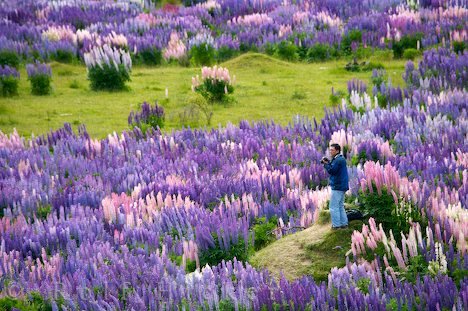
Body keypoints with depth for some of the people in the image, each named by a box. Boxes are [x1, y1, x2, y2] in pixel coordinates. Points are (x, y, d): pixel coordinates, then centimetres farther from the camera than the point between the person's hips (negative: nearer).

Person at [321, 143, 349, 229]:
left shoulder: (338, 160, -18)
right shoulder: (341, 159, 15)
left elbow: (331, 170, -21)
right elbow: (334, 169, 15)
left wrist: (326, 164, -7)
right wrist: (328, 162, 2)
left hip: (337, 187, -10)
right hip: (342, 186, 10)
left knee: (334, 206, -5)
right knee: (340, 206, 17)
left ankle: (336, 224, -4)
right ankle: (344, 223, 19)